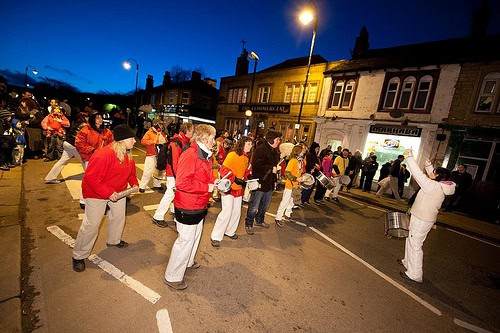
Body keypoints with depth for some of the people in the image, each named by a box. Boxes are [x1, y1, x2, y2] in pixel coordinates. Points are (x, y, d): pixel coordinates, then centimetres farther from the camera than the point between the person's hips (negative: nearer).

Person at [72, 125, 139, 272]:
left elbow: (131, 171, 11)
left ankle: (114, 240, 45)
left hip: (118, 192, 8)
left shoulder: (128, 155, -5)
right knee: (91, 224, 0)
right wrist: (108, 193, -31)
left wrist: (134, 184, -4)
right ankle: (79, 256, 20)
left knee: (119, 217, 19)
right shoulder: (103, 155, -31)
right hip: (96, 194, -7)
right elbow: (91, 178, -31)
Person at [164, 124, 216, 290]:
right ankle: (172, 277, 25)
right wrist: (207, 187, -25)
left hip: (199, 206, 10)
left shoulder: (204, 155, 8)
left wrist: (214, 182, 1)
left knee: (195, 235, 26)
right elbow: (182, 183, -31)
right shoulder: (189, 155, -24)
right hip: (187, 208, -10)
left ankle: (188, 262, 50)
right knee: (185, 240, 4)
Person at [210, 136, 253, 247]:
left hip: (238, 189, 8)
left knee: (237, 212, 14)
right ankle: (216, 236, 8)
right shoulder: (232, 155, -15)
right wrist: (235, 179, -25)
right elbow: (224, 170, -20)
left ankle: (230, 231, 34)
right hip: (228, 188, -8)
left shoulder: (246, 158, 9)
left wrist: (244, 180, 3)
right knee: (227, 212, -7)